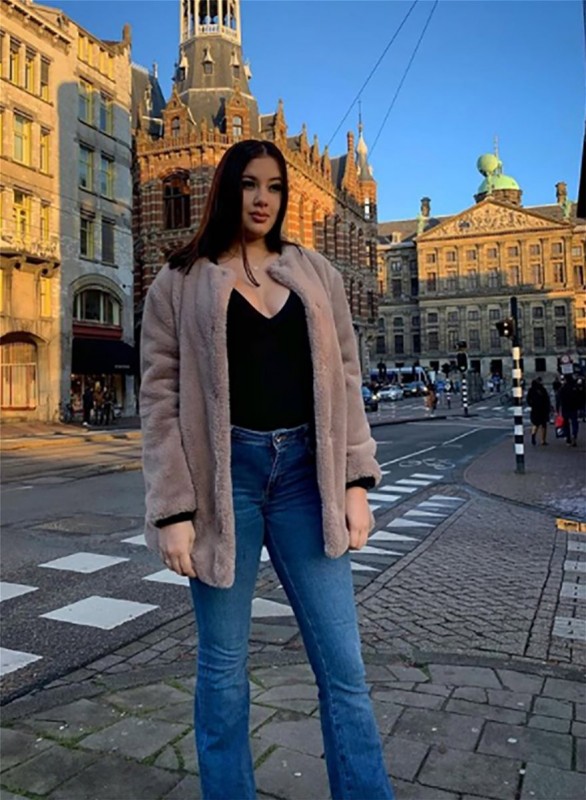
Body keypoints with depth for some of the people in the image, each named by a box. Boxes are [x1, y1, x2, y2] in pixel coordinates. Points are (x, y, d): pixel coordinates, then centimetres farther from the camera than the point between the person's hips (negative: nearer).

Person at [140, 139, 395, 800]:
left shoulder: (315, 274, 13)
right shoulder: (180, 282, 5)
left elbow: (343, 379, 10)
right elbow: (160, 398, -1)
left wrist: (356, 481, 1)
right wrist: (174, 510, -9)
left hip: (305, 471, 2)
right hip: (222, 473, -2)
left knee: (343, 663, 5)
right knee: (222, 664, 10)